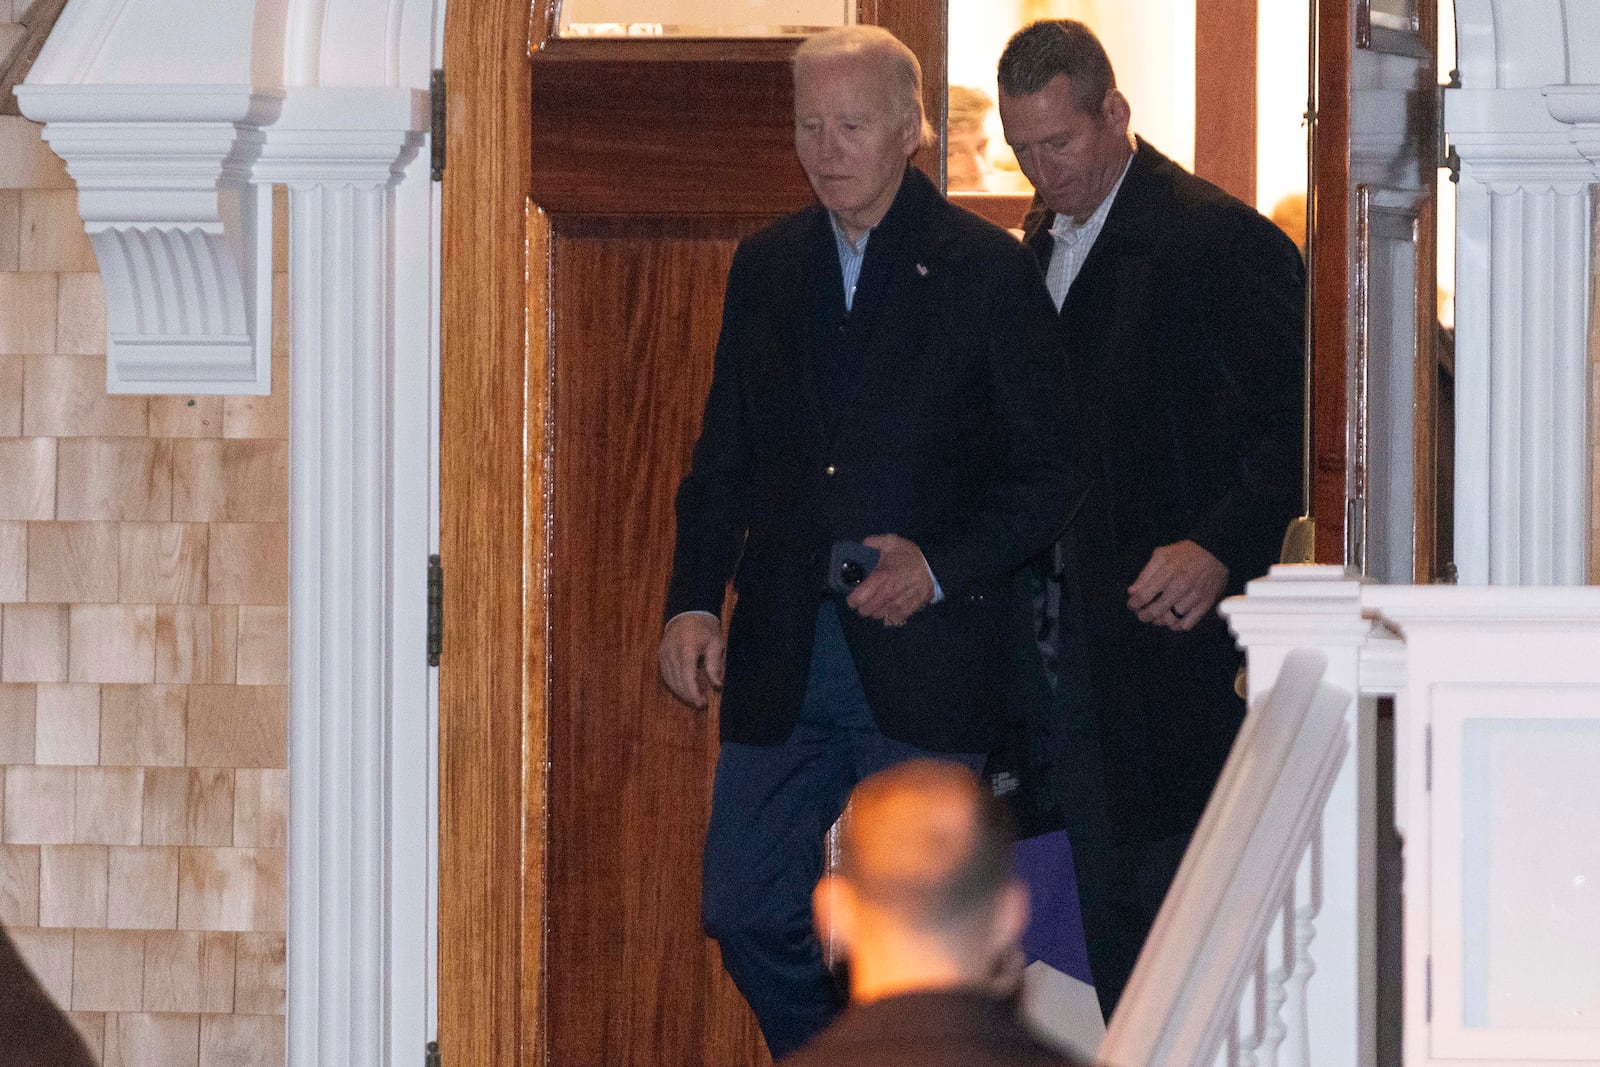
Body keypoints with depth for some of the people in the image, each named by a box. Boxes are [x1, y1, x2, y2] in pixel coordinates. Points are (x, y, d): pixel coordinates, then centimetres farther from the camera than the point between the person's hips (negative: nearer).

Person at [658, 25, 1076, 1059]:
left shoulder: (988, 269, -3)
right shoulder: (767, 266, 11)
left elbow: (1051, 472, -3)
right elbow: (724, 458, 16)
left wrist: (939, 568, -15)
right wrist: (693, 601, 2)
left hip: (922, 656, -4)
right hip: (782, 660, 5)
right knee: (748, 910, 4)